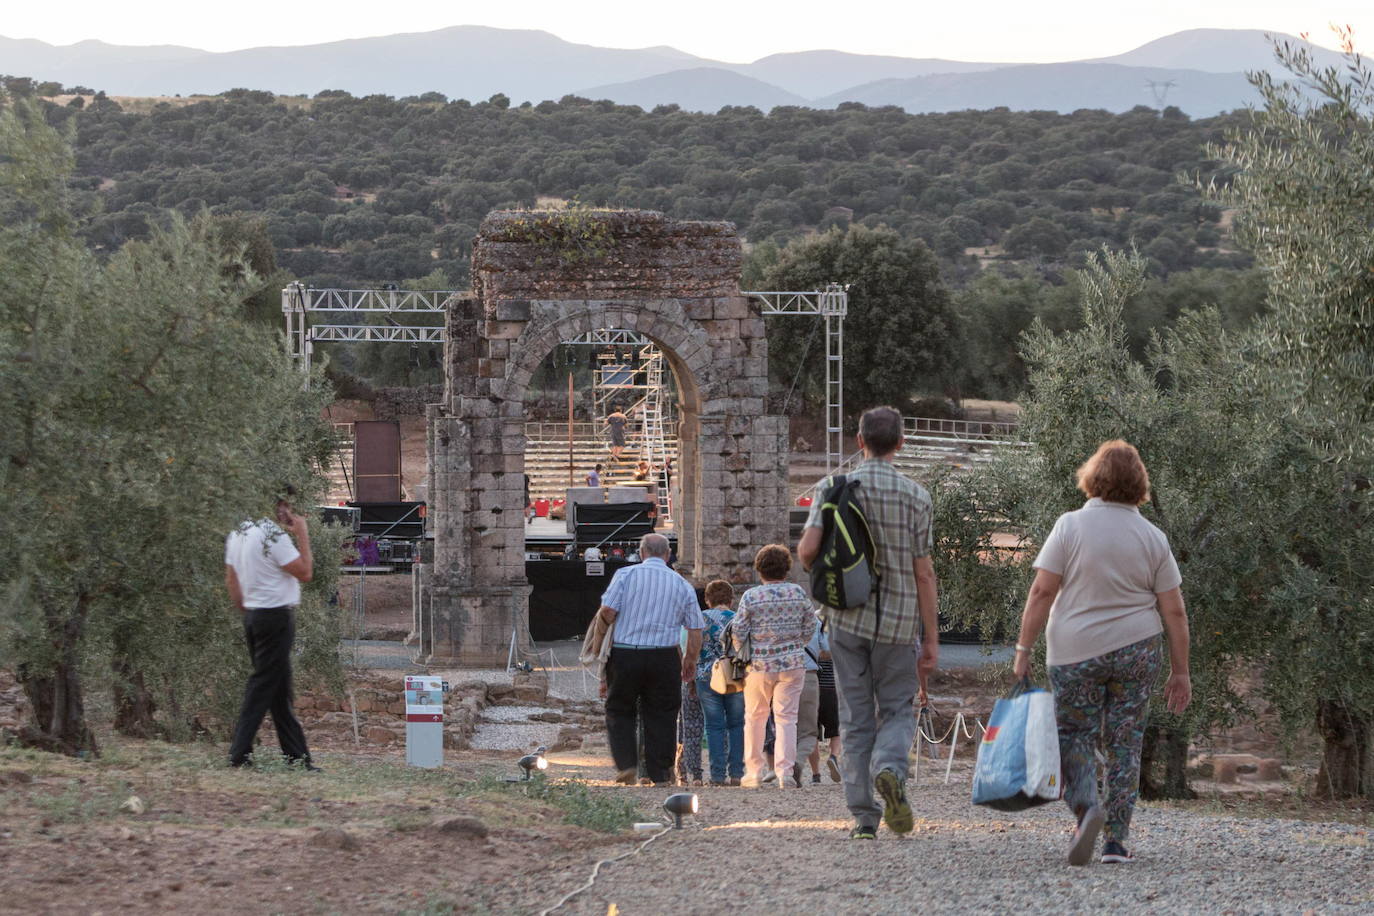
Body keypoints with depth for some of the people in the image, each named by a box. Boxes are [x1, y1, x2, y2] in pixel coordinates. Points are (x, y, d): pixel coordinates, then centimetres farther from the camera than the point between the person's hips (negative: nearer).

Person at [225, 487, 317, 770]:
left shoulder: (236, 534, 11)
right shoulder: (273, 535, -17)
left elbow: (231, 580, 15)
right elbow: (305, 572, -13)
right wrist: (302, 536, -7)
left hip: (252, 616, 9)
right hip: (277, 616, -9)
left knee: (280, 691, 12)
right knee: (263, 687, -5)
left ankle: (296, 754, 15)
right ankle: (240, 753, -6)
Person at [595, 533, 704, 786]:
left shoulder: (625, 575, 0)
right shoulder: (682, 584, 8)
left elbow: (607, 610, -11)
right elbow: (695, 629, 7)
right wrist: (690, 660, 19)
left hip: (624, 653, -1)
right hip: (664, 657, 1)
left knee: (619, 711, 12)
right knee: (661, 716, 8)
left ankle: (627, 764, -3)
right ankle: (660, 776, 8)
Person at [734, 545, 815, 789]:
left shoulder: (750, 597, -7)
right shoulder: (799, 593, -1)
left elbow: (738, 632, -6)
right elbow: (809, 627, 7)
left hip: (759, 665, -1)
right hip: (793, 664, 1)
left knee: (755, 717, 15)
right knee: (787, 718, 2)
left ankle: (754, 772, 18)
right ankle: (785, 772, -9)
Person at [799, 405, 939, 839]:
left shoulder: (834, 488, -1)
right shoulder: (915, 495, -3)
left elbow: (808, 549, -12)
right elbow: (923, 573, -3)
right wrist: (931, 638, 1)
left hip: (847, 619, 1)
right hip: (898, 623, -1)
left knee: (855, 718, 8)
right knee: (897, 709, 12)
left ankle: (863, 816, 4)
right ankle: (889, 769, -19)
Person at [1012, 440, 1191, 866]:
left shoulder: (1070, 526, -6)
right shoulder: (1153, 538, 2)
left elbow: (1042, 592, -9)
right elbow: (1174, 612, 2)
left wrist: (1024, 648, -3)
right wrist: (1180, 671, 8)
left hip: (1074, 653, -2)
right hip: (1137, 652, 2)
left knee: (1075, 734, 8)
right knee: (1125, 742, 8)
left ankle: (1086, 805, -17)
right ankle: (1116, 840, 6)